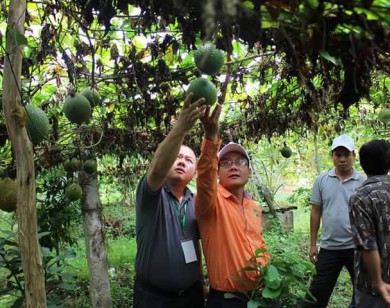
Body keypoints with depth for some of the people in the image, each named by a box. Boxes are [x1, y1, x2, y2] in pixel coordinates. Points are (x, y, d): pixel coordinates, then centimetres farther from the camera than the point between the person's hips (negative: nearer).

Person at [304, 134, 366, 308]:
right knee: (317, 294, 8)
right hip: (329, 247, 1)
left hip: (357, 247, 0)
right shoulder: (321, 181, 1)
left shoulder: (364, 182, -3)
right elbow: (315, 213, 5)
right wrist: (313, 244, 4)